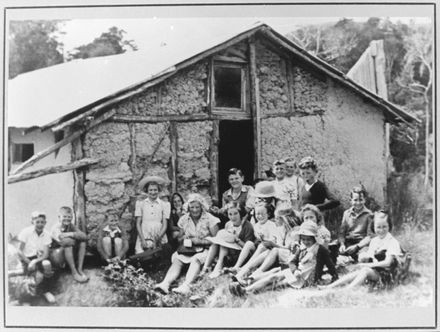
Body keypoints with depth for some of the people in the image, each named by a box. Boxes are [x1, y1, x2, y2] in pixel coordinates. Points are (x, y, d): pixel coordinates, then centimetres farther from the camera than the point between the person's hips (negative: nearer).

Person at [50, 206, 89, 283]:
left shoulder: (71, 226, 0)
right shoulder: (56, 228, -17)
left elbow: (84, 236, -15)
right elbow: (62, 241, -37)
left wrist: (71, 234, -27)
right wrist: (76, 237, -21)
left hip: (69, 255, 6)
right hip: (56, 255, -6)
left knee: (83, 241, -12)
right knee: (68, 244, -33)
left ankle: (80, 269, -15)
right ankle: (74, 272, -25)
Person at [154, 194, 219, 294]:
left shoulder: (209, 219, -2)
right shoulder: (184, 219, 11)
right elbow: (179, 239, 18)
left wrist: (200, 241, -15)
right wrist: (184, 238, -6)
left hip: (205, 249, -4)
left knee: (196, 259, -36)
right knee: (176, 260, -25)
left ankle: (186, 286, -55)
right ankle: (165, 283, -45)